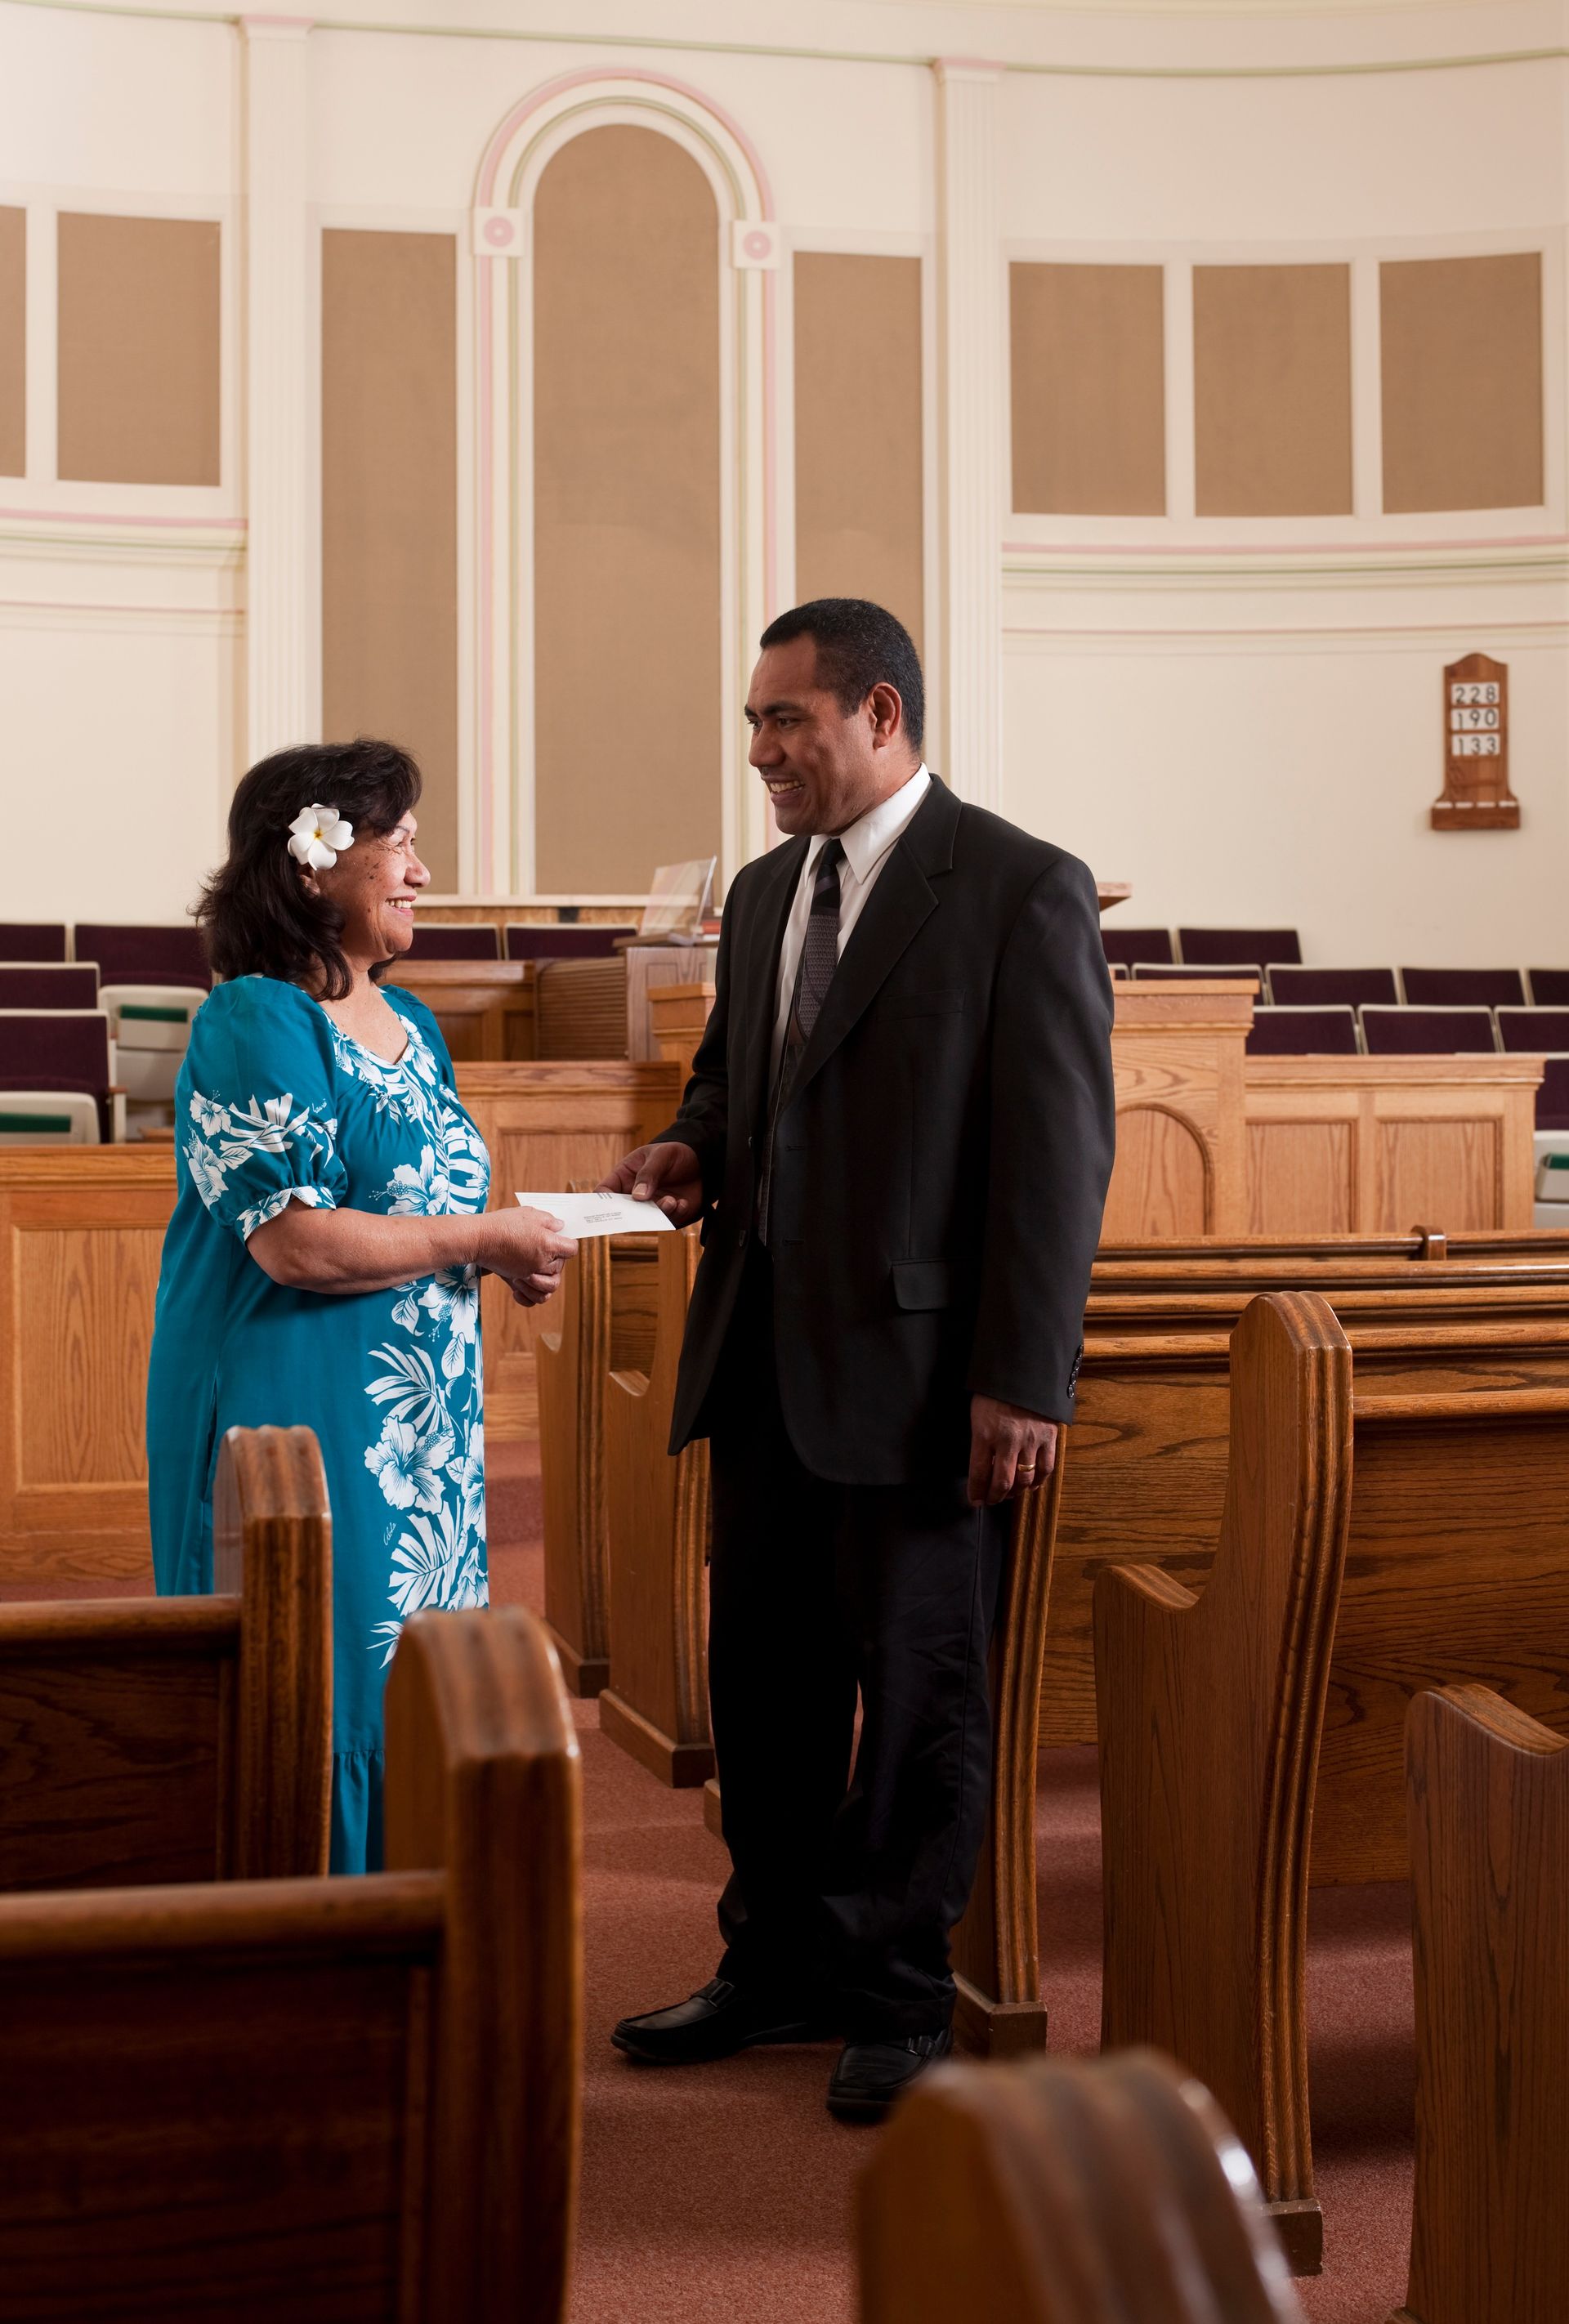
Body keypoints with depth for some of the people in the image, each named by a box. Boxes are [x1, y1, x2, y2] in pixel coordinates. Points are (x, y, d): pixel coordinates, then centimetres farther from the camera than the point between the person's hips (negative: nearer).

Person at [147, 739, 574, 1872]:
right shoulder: (254, 1024, -13)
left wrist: (509, 1251, 1)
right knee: (318, 1701, -2)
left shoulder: (409, 1022, 13)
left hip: (419, 1428, 9)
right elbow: (293, 1239, -22)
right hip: (296, 1423, -8)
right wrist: (483, 1238, -14)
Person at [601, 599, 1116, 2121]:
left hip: (918, 1366, -7)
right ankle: (781, 1964, 28)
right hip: (763, 1359, 7)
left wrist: (1020, 1382, -16)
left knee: (917, 1687, 5)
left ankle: (896, 1997, 19)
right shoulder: (763, 893, 14)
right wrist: (694, 1149, 3)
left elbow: (1059, 1150, -12)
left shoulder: (1022, 891, -8)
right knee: (764, 1674, 12)